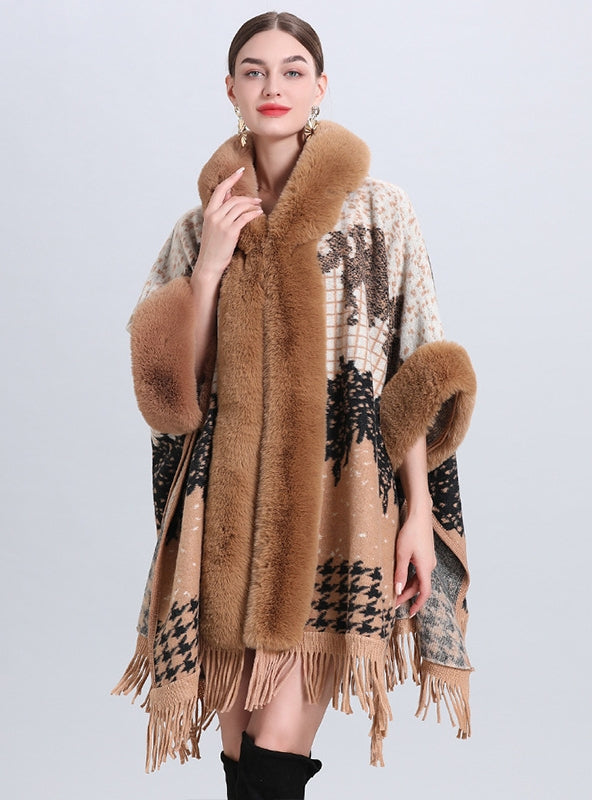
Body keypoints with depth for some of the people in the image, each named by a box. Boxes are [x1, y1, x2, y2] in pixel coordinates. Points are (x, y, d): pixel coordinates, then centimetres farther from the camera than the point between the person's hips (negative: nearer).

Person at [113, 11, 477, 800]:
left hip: (336, 499, -3)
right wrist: (211, 262, -5)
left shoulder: (379, 213, 4)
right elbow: (170, 384, 5)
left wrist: (420, 513, -4)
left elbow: (411, 380, 2)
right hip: (230, 505, 3)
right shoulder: (202, 225, 12)